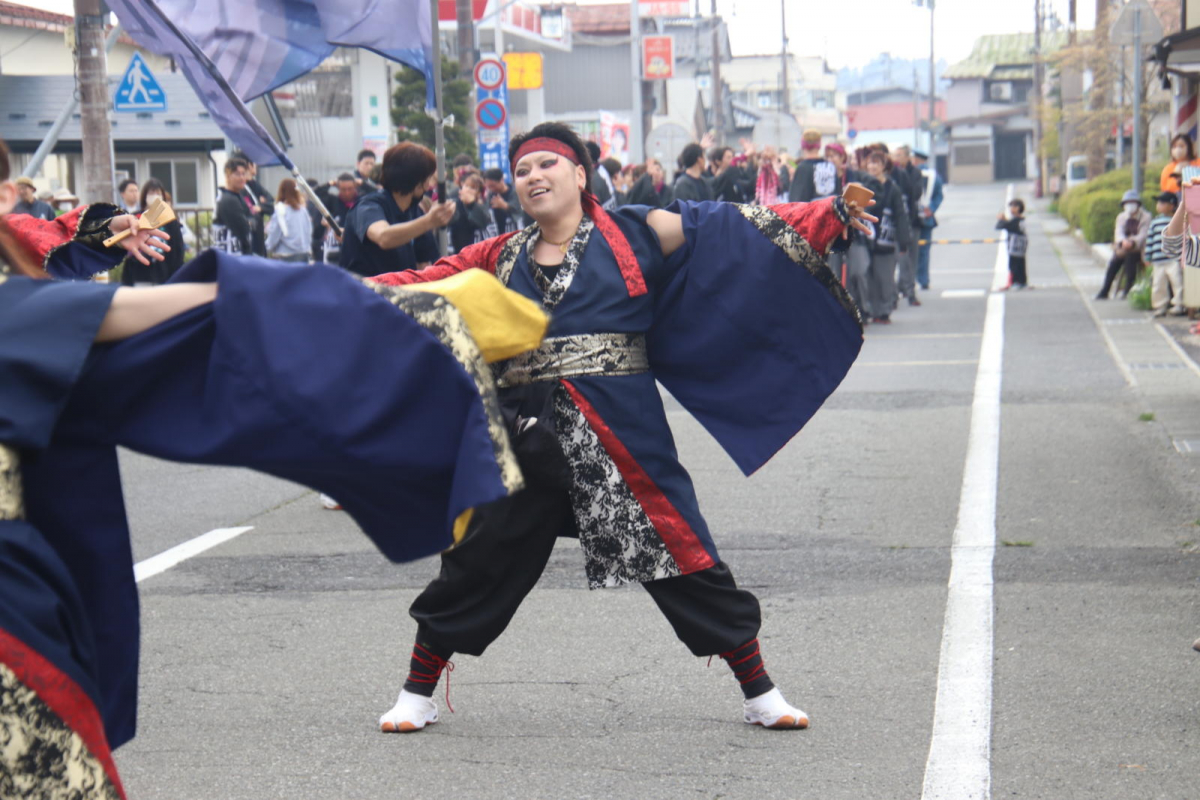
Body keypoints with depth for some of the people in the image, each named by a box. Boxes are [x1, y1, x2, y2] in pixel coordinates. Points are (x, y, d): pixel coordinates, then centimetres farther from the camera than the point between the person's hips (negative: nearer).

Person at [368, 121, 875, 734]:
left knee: (681, 554, -2)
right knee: (476, 562, 5)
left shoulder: (632, 234, 4)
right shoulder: (500, 259, 14)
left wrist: (832, 214, -4)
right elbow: (418, 286, 15)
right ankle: (417, 694, 21)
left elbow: (733, 230, 2)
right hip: (527, 434, 3)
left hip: (619, 430, -2)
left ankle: (758, 692, 12)